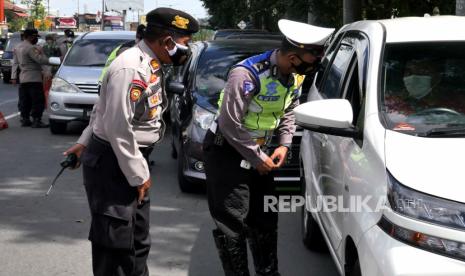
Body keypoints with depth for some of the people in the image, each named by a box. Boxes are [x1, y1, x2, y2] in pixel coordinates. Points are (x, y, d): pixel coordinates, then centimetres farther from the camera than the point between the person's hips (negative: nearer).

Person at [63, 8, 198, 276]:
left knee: (138, 241, 17)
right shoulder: (131, 69, -23)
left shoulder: (150, 65, 8)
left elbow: (103, 109, 17)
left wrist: (85, 143, 21)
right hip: (111, 164, -10)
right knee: (115, 243, -3)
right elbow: (118, 128, -25)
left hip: (129, 162, 10)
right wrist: (139, 175, -17)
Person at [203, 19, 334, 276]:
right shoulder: (247, 74, -28)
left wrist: (284, 144, -4)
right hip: (227, 152, -7)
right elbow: (229, 124, -24)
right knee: (233, 223, -4)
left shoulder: (295, 75, -4)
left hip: (258, 150, 7)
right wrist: (257, 157, -17)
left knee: (265, 218, 13)